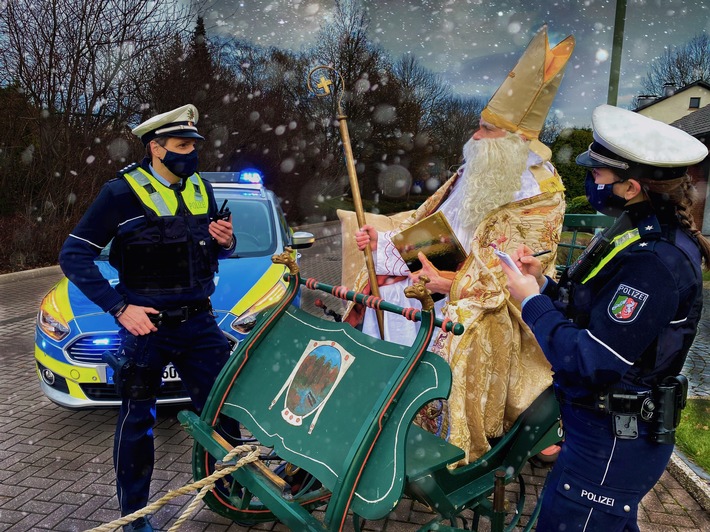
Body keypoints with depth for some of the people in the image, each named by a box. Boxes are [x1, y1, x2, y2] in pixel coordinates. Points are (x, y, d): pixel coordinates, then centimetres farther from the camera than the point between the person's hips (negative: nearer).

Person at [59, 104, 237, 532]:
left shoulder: (201, 188, 6)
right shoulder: (123, 193, -11)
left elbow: (220, 248, 18)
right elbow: (74, 256, -9)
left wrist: (226, 240, -7)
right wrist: (119, 308, -16)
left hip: (199, 323, 5)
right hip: (146, 325, -4)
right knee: (137, 420, 8)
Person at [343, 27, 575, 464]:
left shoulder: (542, 194, -12)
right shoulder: (474, 174, 9)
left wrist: (455, 284, -28)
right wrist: (383, 241, -2)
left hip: (489, 307, -7)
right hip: (438, 276, 7)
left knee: (457, 344, -27)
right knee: (382, 301, -5)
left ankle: (452, 450, -3)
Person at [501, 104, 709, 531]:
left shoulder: (655, 261, -28)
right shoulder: (645, 232, 4)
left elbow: (591, 362, -29)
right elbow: (599, 321, 9)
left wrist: (532, 302, -19)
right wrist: (544, 283, -2)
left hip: (613, 445, -10)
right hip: (613, 431, 10)